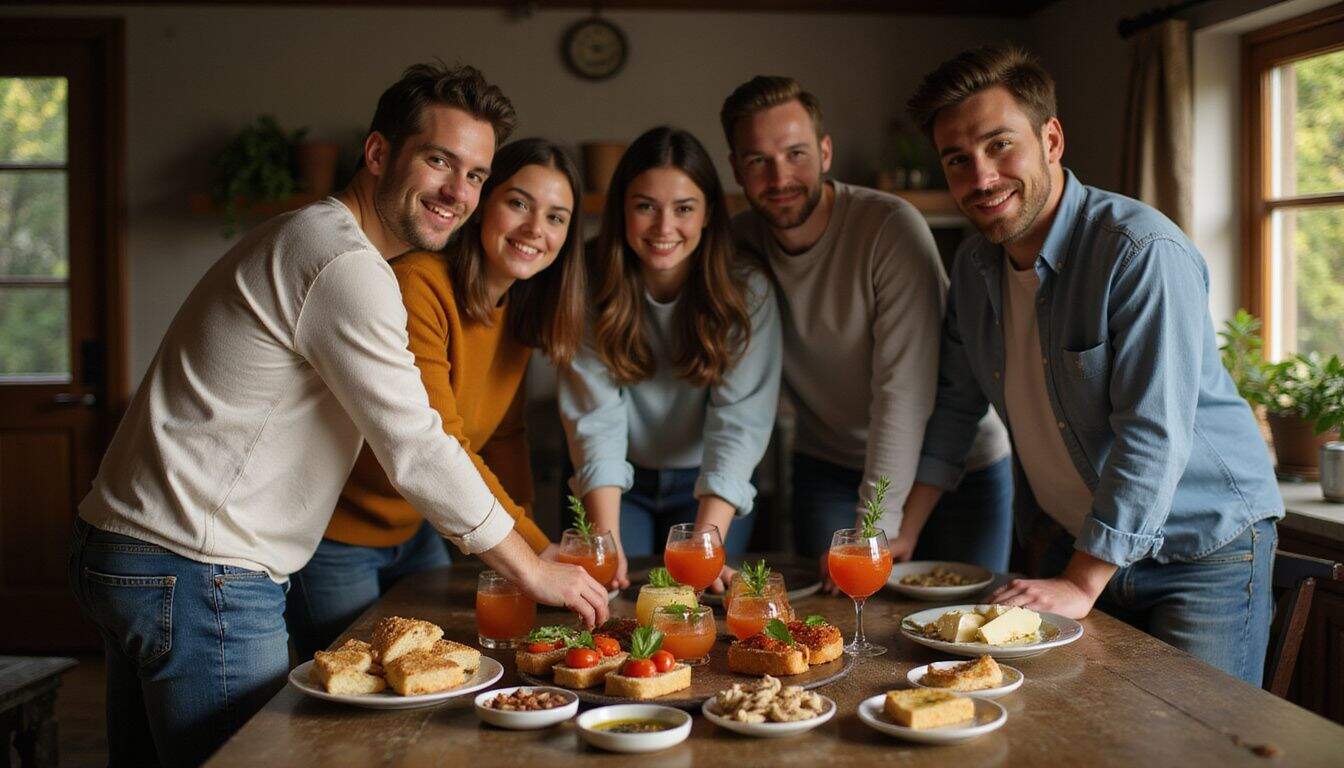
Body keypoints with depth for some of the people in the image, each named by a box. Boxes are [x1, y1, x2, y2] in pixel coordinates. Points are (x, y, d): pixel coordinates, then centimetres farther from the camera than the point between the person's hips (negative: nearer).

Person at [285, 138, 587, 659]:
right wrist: (537, 550, -33)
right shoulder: (418, 286, -27)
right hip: (335, 538, -7)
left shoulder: (517, 312, 0)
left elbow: (503, 437, 5)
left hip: (413, 533, 8)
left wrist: (525, 551, -5)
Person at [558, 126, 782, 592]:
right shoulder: (594, 291, -14)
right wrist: (607, 540, -33)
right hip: (621, 484, 1)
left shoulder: (747, 292, -17)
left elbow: (738, 423, -23)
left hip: (709, 487, -1)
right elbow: (595, 419, -20)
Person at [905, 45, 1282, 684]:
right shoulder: (974, 265, 2)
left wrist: (1080, 584, -26)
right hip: (1075, 543, 6)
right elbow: (954, 406, 11)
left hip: (1202, 551, -5)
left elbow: (1153, 436, -26)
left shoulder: (1144, 251, -23)